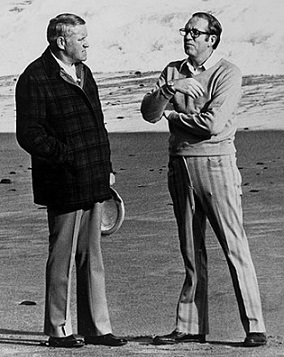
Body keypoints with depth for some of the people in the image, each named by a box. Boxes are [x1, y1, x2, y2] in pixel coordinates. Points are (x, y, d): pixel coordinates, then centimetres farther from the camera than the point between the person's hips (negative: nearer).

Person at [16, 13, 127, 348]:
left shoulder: (82, 72, 16)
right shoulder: (35, 79, -12)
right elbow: (28, 134, -16)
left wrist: (106, 168, 19)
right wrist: (69, 156, -21)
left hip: (92, 183, 8)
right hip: (64, 185, -8)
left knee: (92, 258, 12)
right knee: (63, 256, 1)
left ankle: (95, 327, 20)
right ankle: (59, 330, 11)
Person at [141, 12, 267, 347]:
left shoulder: (227, 74, -6)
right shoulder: (173, 71, 12)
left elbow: (213, 122, -18)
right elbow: (149, 112, 2)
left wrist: (174, 114, -3)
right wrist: (167, 92, -18)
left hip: (215, 163, -6)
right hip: (180, 165, 6)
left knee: (234, 247, -7)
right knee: (191, 251, 10)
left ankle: (254, 326, -5)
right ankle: (190, 326, 14)